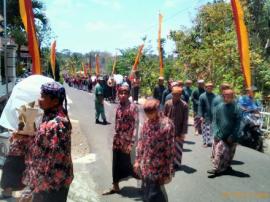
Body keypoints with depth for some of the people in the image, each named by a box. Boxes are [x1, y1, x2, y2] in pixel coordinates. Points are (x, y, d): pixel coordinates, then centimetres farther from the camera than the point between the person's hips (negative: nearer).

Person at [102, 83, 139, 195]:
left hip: (126, 142, -6)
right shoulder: (119, 107, 5)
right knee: (116, 164, 14)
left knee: (126, 164, 3)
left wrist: (131, 143, -21)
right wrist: (115, 139, 12)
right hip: (117, 141, 6)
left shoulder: (133, 107, -15)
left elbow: (135, 126, -18)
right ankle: (115, 187, 29)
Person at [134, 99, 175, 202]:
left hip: (158, 168, -6)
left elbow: (170, 149, -14)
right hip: (145, 166, 6)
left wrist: (169, 172, -12)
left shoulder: (167, 124, -15)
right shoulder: (146, 123, 4)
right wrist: (137, 160, 12)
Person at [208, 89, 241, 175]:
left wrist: (233, 135, -12)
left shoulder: (236, 108, -8)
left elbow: (238, 123, -7)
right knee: (218, 151, -3)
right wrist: (216, 132, -6)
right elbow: (214, 120, 4)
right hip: (220, 135, 1)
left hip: (231, 136, -1)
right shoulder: (219, 107, -1)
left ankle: (226, 166, 31)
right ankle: (216, 168, 8)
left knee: (229, 153, 13)